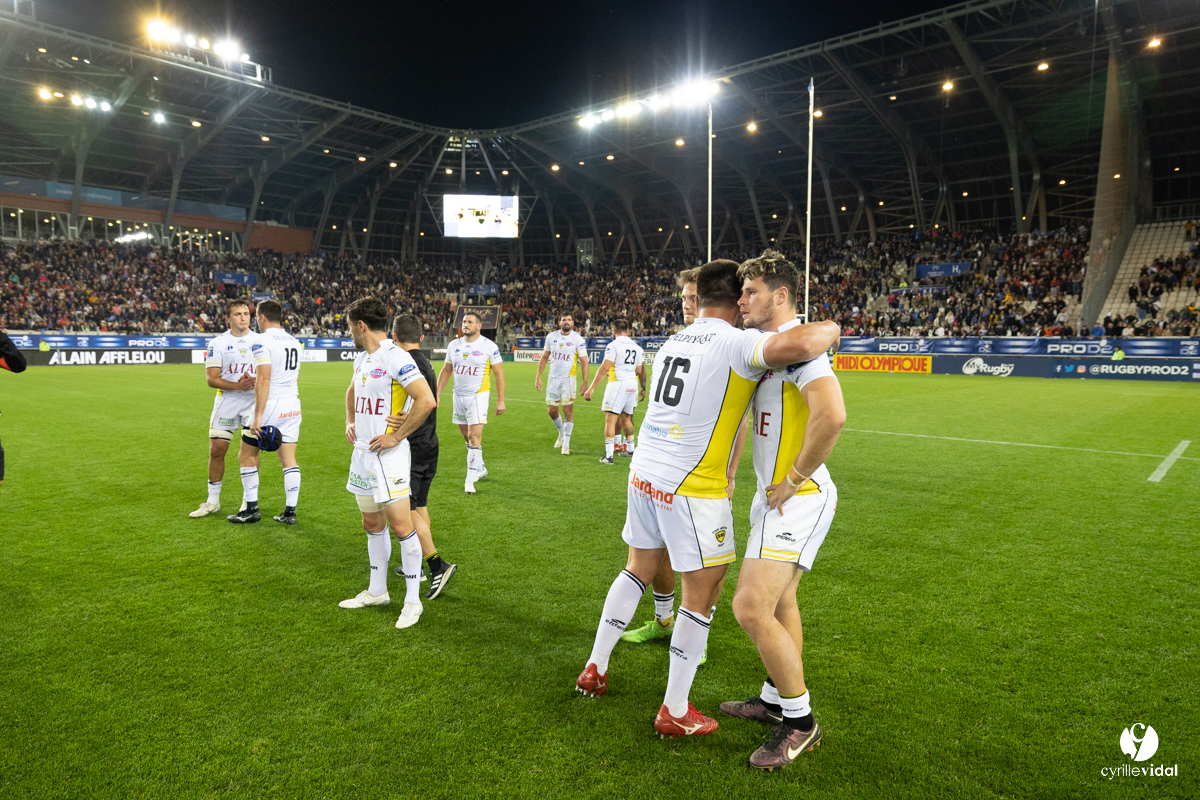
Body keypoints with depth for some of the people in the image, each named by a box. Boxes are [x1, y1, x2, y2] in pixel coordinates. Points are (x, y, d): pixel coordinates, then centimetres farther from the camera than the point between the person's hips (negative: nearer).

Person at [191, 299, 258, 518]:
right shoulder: (217, 343, 0)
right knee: (216, 450, 3)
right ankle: (213, 502, 18)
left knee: (251, 449, -3)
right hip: (226, 401, 1)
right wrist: (237, 385, -21)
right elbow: (211, 379, -6)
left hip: (254, 401, 0)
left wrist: (256, 381, -20)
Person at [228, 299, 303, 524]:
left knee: (246, 455, 9)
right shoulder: (294, 342, 12)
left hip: (271, 405, -7)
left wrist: (258, 415, -20)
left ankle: (251, 508, 14)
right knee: (288, 459, 8)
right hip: (293, 405, 7)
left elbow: (263, 380, -19)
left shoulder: (262, 341, -12)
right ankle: (290, 511, 9)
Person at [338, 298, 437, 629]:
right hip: (362, 453, 9)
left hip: (389, 455, -9)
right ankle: (376, 591, 31)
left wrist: (395, 436, -19)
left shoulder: (396, 358, -16)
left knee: (401, 525, -4)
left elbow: (426, 400, -25)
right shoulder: (362, 358, 13)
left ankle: (413, 601, 7)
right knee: (372, 524, 17)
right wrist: (350, 422, 17)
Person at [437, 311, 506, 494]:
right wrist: (437, 394, 8)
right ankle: (480, 468, 32)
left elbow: (499, 374, -5)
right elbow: (446, 371, 14)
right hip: (459, 395, 5)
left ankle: (470, 479, -9)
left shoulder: (489, 346, -8)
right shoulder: (453, 345, 6)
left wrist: (500, 400, -8)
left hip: (478, 396, -5)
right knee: (466, 436, 13)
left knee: (475, 436, -12)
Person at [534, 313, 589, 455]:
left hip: (568, 379, -4)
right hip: (553, 378, 4)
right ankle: (562, 433, 36)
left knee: (568, 411, -5)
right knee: (551, 411, 9)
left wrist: (585, 382, -14)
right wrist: (538, 377, 7)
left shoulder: (578, 339, -6)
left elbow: (584, 362, -6)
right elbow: (544, 357, 11)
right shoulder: (551, 337, 4)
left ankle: (566, 444, 4)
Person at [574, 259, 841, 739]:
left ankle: (595, 669, 36)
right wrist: (830, 329, -11)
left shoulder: (674, 341, 10)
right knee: (702, 593, 8)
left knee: (638, 570, 25)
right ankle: (675, 712, 19)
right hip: (693, 488, -7)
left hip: (644, 474, 8)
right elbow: (797, 345, -32)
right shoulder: (737, 344, -14)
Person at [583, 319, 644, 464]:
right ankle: (630, 449, 29)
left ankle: (609, 455, -10)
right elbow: (638, 371, 15)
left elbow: (604, 368, -14)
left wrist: (592, 387, -13)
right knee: (626, 418, 21)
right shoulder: (637, 347, 13)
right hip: (633, 384, 7)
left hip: (618, 383, -7)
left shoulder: (613, 345, -8)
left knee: (610, 419, -5)